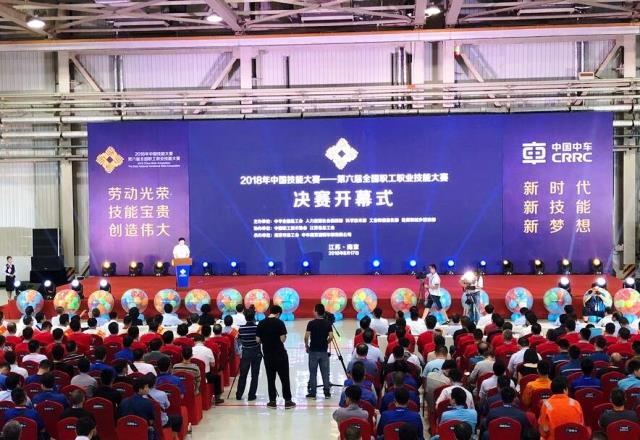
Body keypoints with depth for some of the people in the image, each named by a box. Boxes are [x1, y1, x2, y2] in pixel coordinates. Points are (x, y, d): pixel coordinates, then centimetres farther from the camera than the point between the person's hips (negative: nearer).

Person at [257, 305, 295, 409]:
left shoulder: (261, 323, 0)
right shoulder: (279, 323, -11)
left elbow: (258, 340, 1)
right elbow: (282, 339, -16)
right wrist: (284, 338, 6)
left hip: (267, 354, 3)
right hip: (280, 353, -3)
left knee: (270, 378, 11)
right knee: (284, 378, 5)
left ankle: (272, 401, 14)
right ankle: (287, 401, 8)